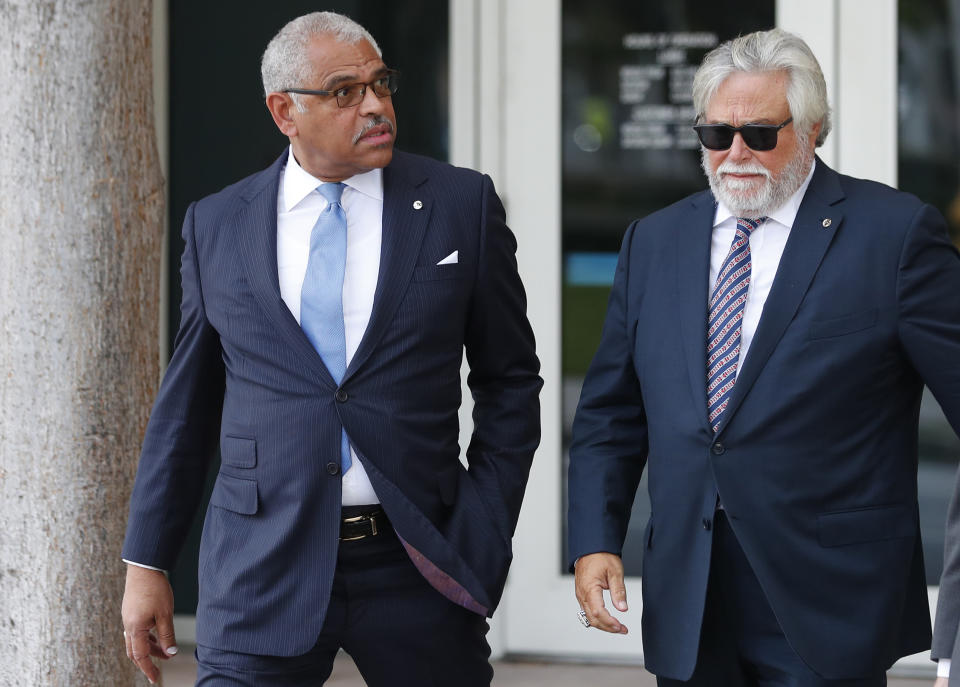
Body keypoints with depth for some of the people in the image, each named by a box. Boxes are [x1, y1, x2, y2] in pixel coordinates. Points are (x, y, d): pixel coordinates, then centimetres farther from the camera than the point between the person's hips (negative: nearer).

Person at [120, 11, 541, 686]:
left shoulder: (461, 205, 3)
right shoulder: (216, 225, 6)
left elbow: (510, 379, 8)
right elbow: (186, 403, 11)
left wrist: (485, 530, -1)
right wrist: (147, 563, 9)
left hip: (417, 566, 0)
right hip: (261, 572, 0)